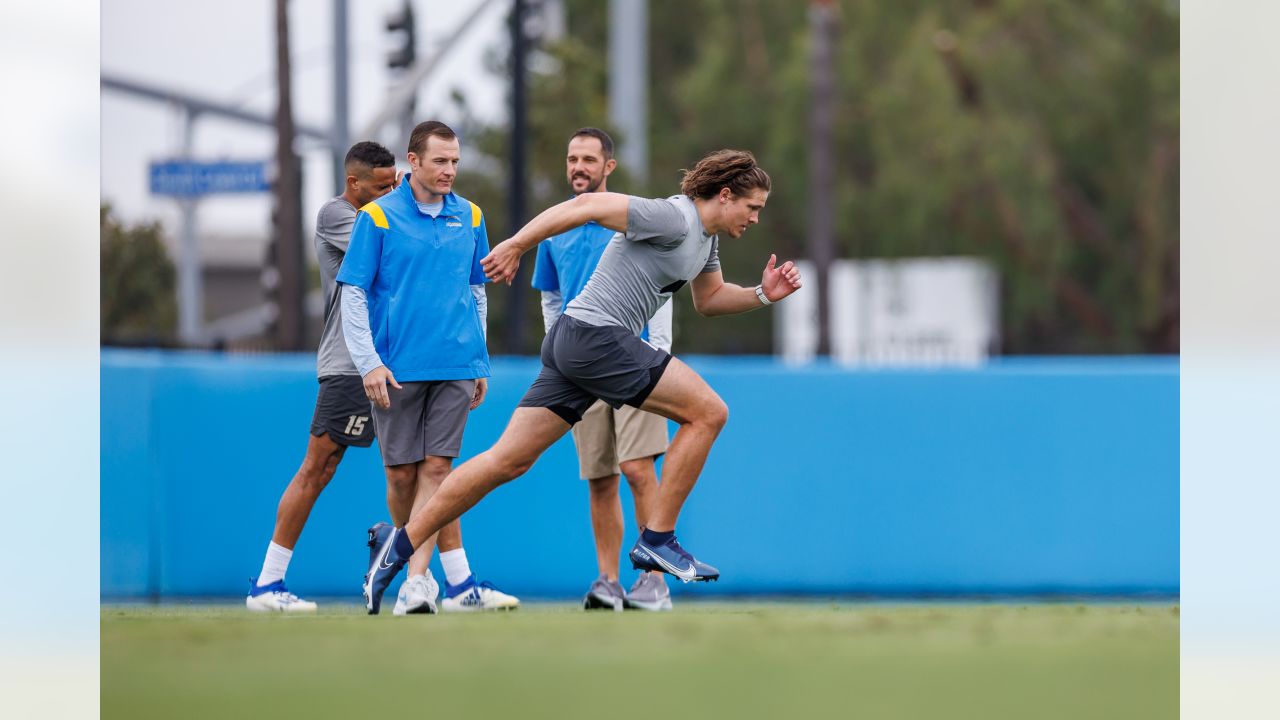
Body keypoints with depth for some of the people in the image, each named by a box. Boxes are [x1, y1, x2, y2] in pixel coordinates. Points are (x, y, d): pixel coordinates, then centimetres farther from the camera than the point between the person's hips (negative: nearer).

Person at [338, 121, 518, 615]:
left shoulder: (469, 218, 9)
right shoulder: (378, 216, -2)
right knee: (401, 475, 1)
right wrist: (369, 363, -11)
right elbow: (353, 295, -2)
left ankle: (416, 582, -11)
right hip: (397, 369, -2)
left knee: (435, 468, -8)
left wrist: (480, 363, 16)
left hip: (455, 366, 2)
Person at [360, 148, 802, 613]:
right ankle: (657, 540, -4)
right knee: (707, 412, -8)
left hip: (572, 346, 10)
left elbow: (709, 299, 32)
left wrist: (763, 294, 16)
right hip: (596, 335, -10)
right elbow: (587, 206, -18)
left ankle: (401, 544, 6)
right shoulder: (674, 219, -13)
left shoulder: (706, 238, 18)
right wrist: (516, 244, -20)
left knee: (509, 460, 7)